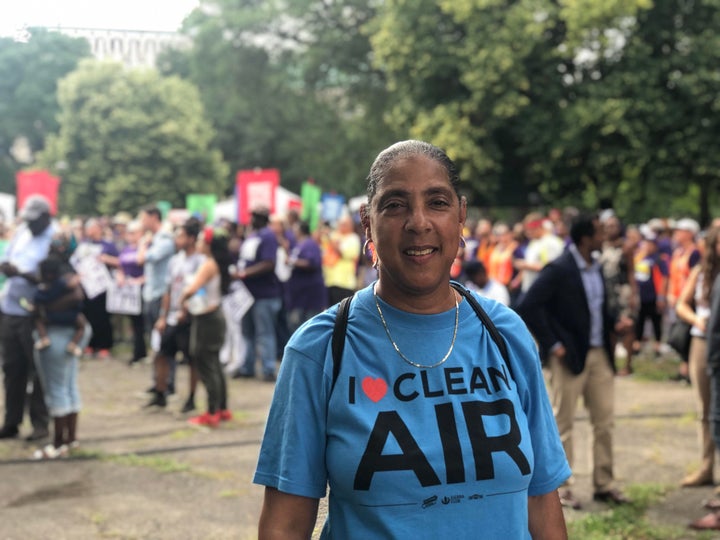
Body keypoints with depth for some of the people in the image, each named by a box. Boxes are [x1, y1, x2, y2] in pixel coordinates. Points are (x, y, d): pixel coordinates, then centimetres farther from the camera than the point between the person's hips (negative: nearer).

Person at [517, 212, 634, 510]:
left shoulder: (596, 268, 10)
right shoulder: (558, 270, -14)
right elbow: (528, 307, -18)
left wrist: (616, 319, 2)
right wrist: (552, 344, -17)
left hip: (599, 354, 8)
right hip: (570, 356, -8)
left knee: (605, 421, 11)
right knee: (563, 423, 3)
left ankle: (604, 483, 22)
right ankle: (560, 487, 12)